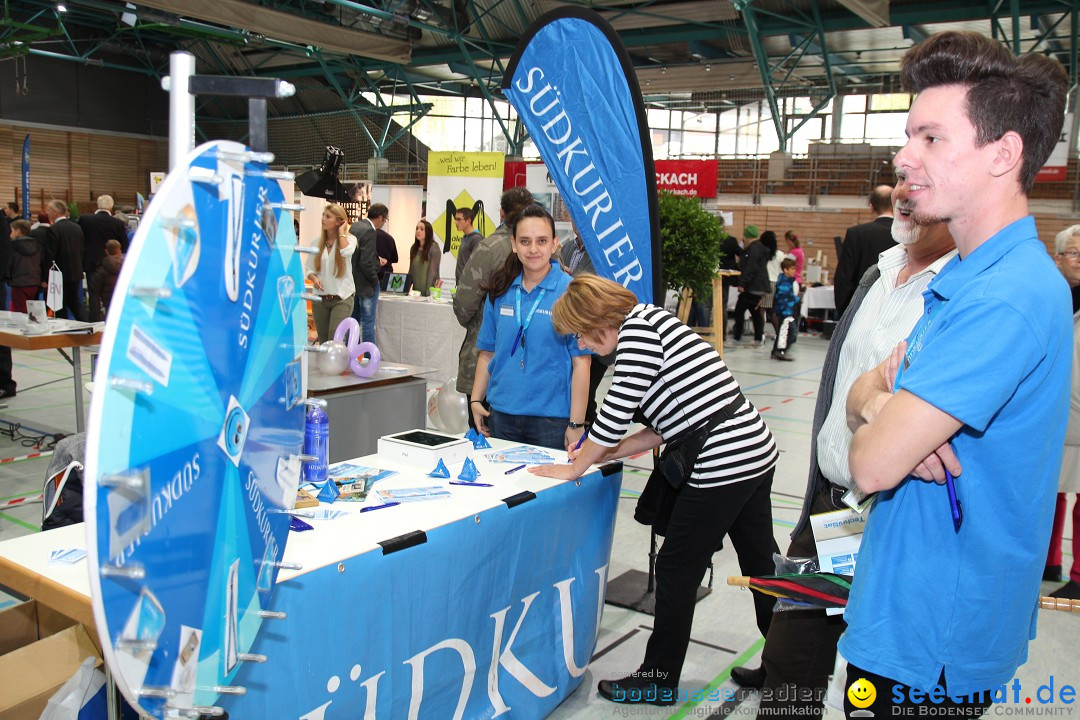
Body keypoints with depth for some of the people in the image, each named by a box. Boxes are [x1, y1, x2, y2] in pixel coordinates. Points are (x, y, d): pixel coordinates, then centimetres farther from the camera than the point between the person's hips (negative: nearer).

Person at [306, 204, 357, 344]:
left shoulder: (349, 239, -2)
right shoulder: (317, 242, 6)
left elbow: (346, 252, -26)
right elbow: (309, 268, 8)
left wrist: (341, 231, -11)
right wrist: (314, 279, -14)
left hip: (342, 298, -4)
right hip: (320, 299, 4)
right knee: (323, 341, 10)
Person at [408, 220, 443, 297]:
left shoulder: (434, 247, -8)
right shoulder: (414, 248, 9)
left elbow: (433, 271, -12)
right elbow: (411, 270, 13)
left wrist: (429, 292, -17)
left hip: (428, 292, -5)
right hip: (416, 291, 5)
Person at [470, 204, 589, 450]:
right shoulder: (501, 291, 6)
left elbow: (581, 362, -9)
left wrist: (576, 424, -12)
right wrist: (476, 400, 8)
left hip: (552, 418, -4)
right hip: (501, 414, 4)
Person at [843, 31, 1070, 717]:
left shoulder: (1006, 297, -27)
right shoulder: (967, 275, 7)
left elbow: (873, 465, -29)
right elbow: (862, 392, 7)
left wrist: (880, 404, -8)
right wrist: (884, 406, -16)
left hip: (932, 638, -9)